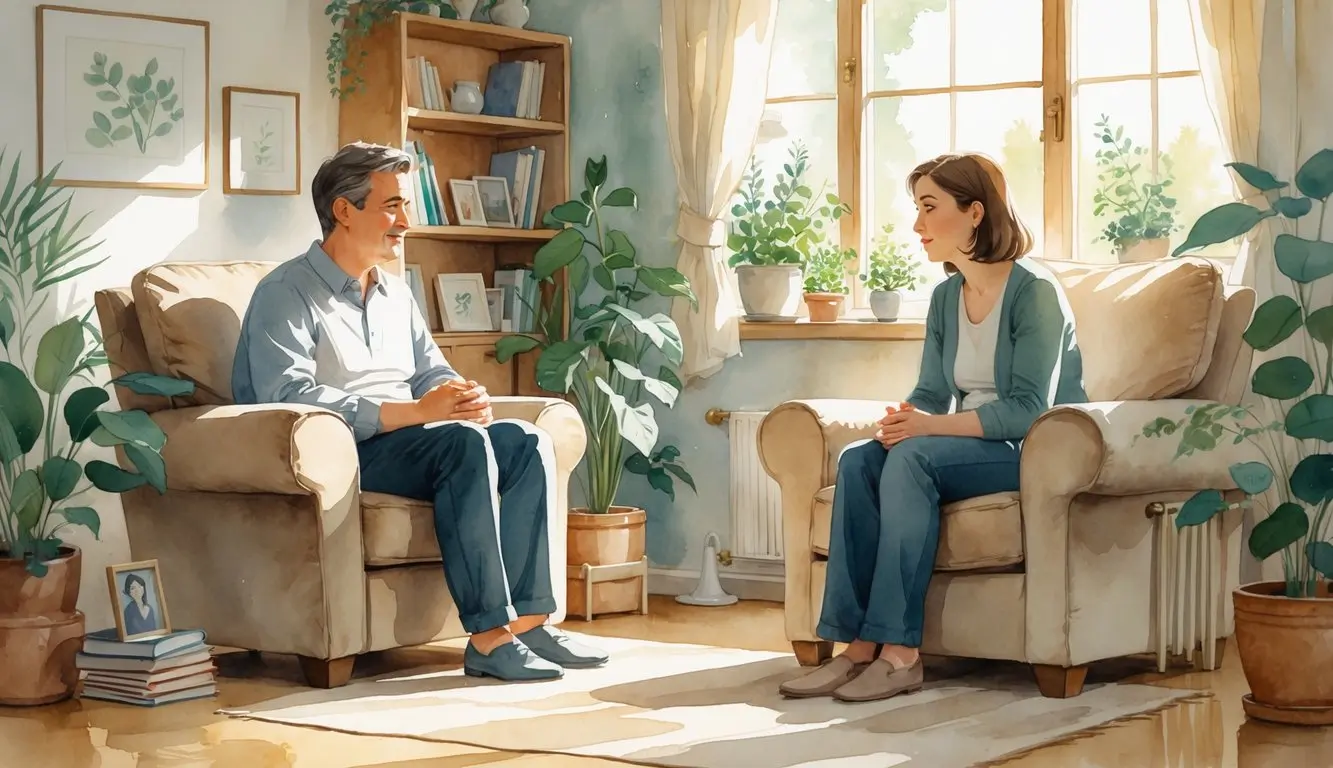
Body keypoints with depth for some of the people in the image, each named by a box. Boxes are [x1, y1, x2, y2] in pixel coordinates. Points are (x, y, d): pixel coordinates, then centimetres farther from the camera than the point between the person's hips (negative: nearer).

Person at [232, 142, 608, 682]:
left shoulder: (396, 294, 21)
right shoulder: (286, 293, -6)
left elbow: (432, 373, 21)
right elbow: (290, 398, -20)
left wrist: (467, 400, -7)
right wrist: (414, 412, -25)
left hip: (402, 443, 8)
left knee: (527, 443, -14)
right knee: (463, 443, -32)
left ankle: (525, 619, -22)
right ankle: (488, 638, -34)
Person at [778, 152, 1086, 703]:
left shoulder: (1034, 291, -13)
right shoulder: (946, 297, 11)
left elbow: (1028, 409, -20)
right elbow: (932, 394, 11)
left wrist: (931, 427, -25)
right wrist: (901, 421, -13)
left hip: (1038, 451, -7)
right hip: (973, 447, 7)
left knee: (912, 459, -31)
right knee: (858, 459, -18)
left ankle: (900, 652, -32)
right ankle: (859, 645, -26)